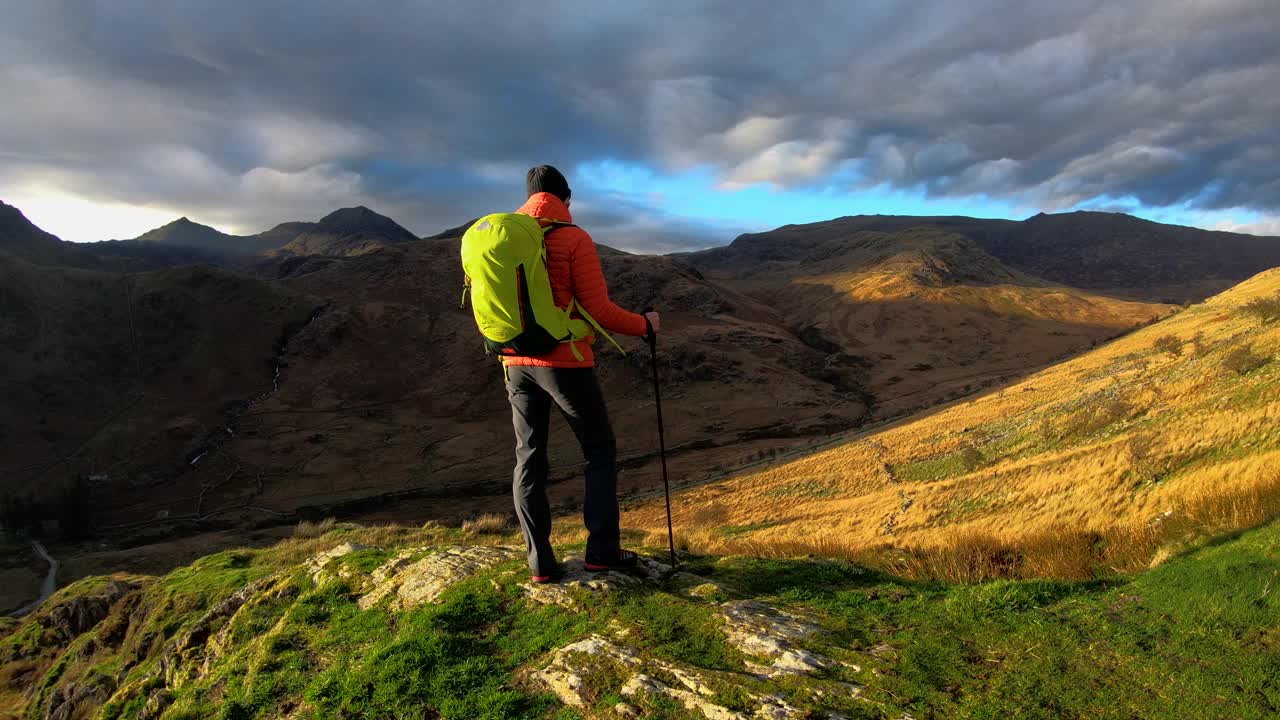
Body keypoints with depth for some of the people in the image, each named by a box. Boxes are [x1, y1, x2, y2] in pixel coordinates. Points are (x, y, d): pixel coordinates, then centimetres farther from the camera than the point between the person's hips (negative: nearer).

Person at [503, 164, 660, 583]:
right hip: (565, 362, -5)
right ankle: (602, 549, 7)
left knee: (529, 459, 9)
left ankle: (540, 561, 9)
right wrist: (644, 325, 3)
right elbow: (598, 311, -13)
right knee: (600, 452, 9)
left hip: (517, 363, 5)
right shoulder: (574, 239, -9)